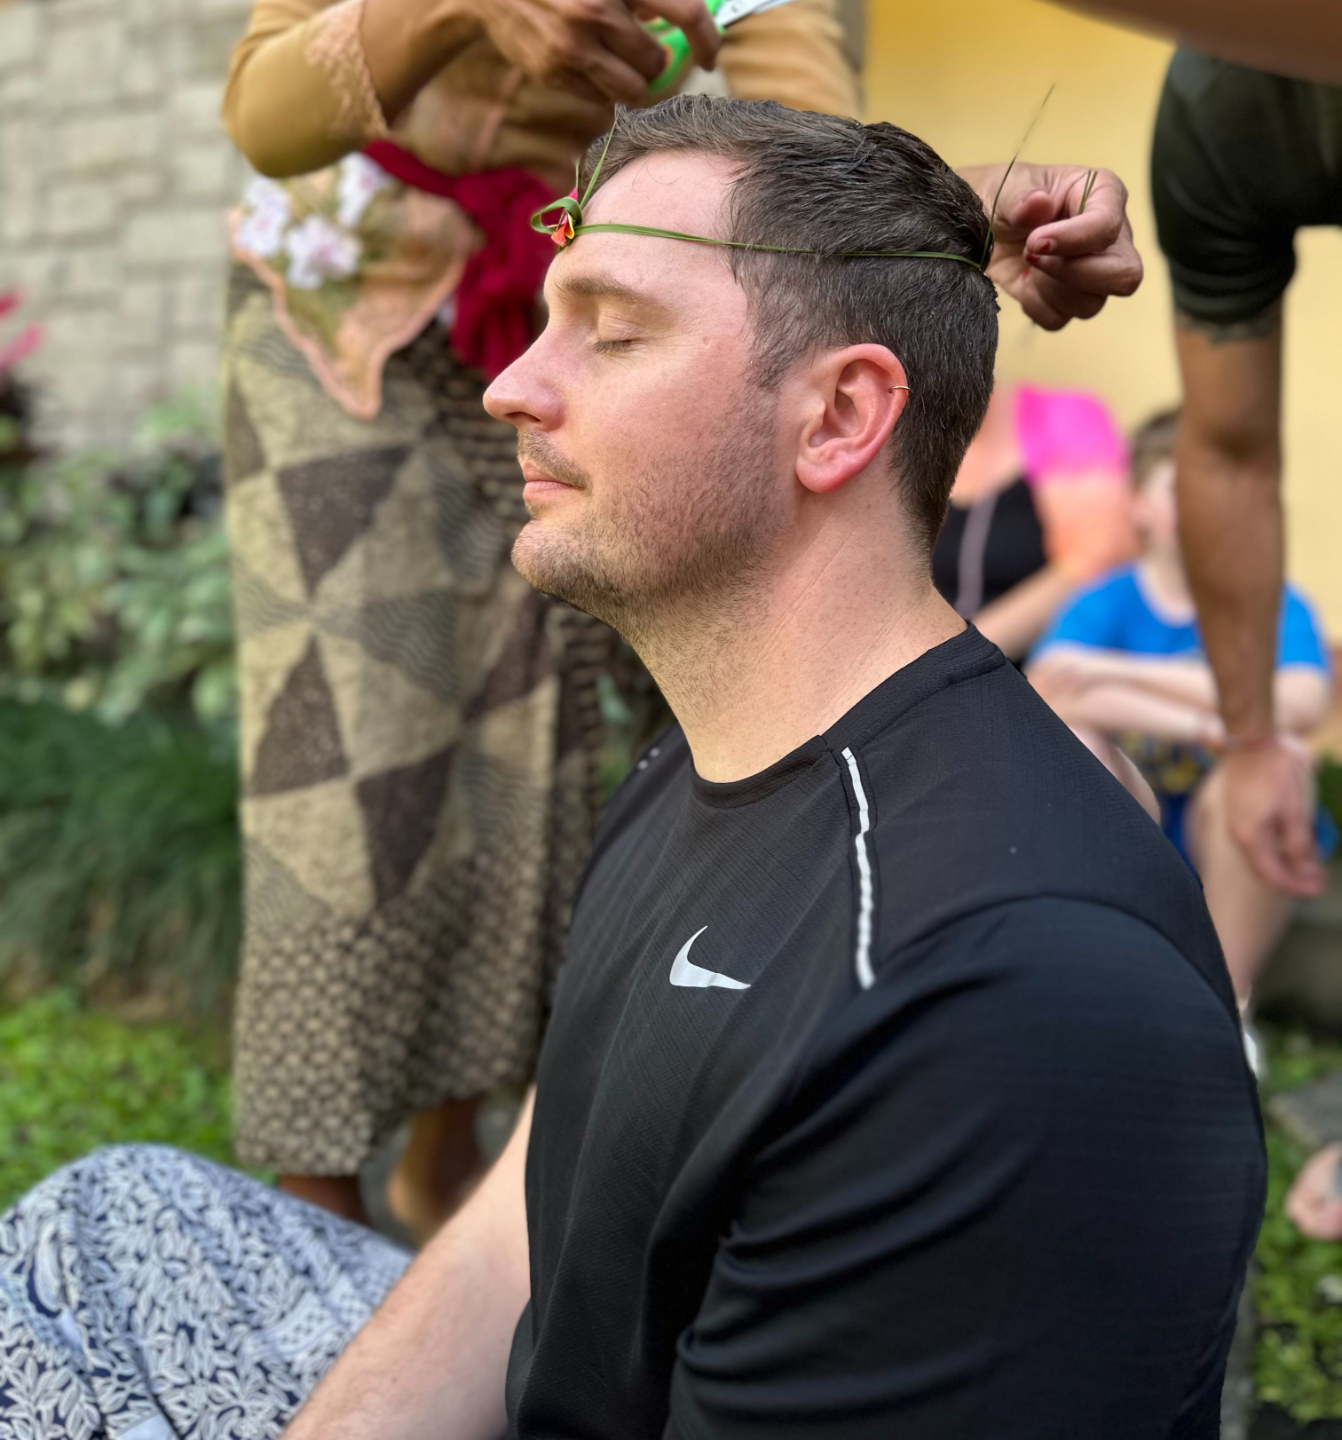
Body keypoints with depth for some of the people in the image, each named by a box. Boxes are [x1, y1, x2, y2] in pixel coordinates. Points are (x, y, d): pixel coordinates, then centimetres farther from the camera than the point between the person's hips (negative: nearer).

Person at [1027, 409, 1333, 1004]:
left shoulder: (1277, 606, -3)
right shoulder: (1105, 603, -1)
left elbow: (1300, 705, -25)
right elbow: (1047, 691, -22)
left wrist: (1125, 673, -24)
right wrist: (1203, 723, -30)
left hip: (1237, 843, -1)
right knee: (1069, 733, -24)